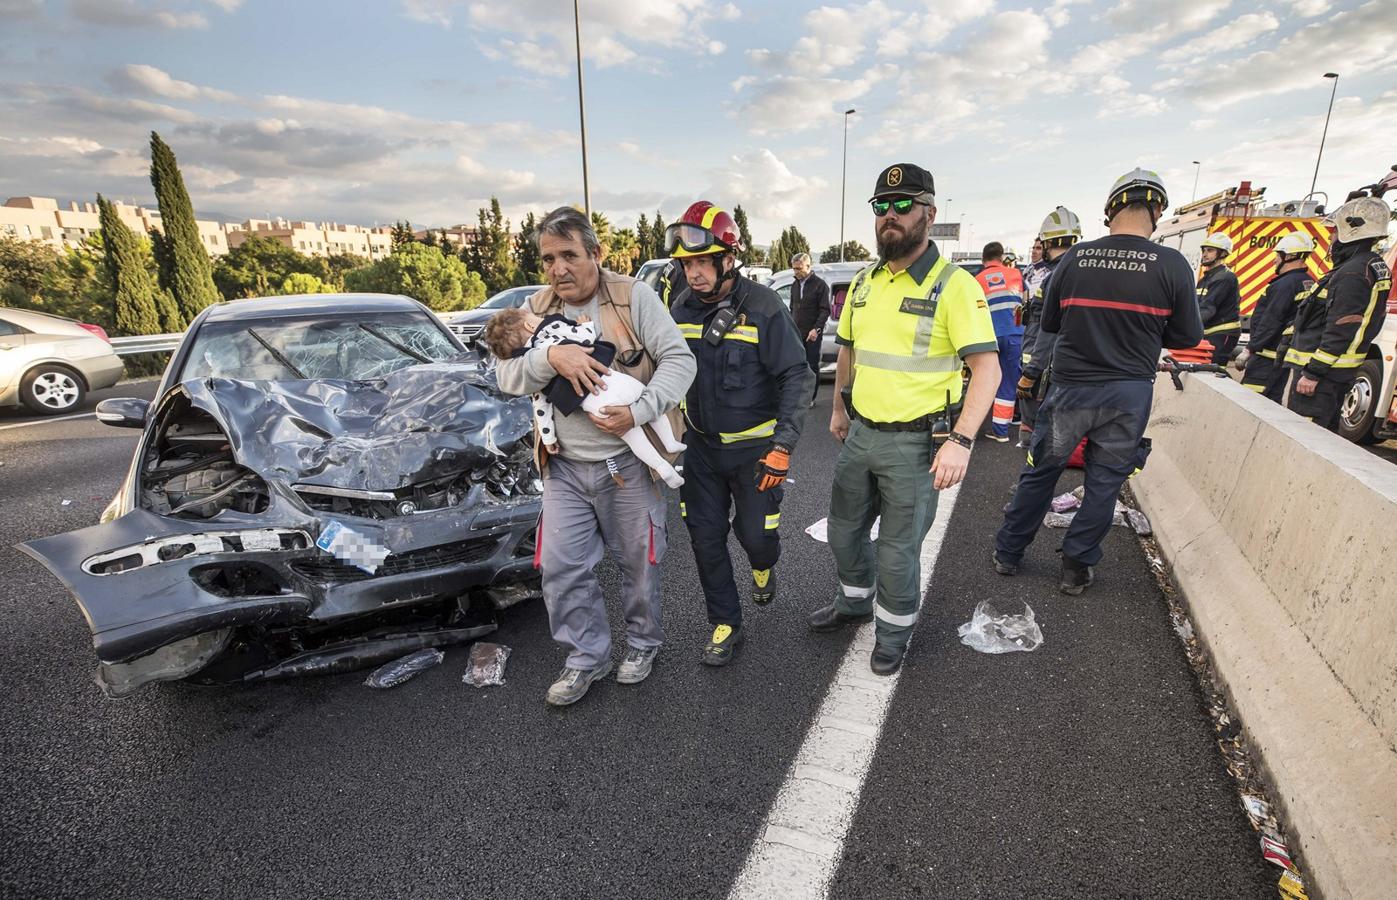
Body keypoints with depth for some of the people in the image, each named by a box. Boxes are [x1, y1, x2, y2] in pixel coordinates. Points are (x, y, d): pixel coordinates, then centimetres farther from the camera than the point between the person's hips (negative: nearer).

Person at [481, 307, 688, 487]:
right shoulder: (553, 327, 4)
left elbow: (541, 405, 17)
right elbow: (587, 337, 1)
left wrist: (548, 437, 25)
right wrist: (585, 324, 23)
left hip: (596, 407, 3)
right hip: (611, 381, -3)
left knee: (632, 436, 19)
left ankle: (663, 468, 13)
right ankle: (670, 443, 26)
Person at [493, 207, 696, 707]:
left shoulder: (635, 297, -7)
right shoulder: (537, 309, 6)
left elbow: (680, 360, -11)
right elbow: (505, 377, -2)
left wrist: (638, 412, -24)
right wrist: (551, 355, -21)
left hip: (628, 462, -3)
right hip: (564, 466, 4)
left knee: (639, 561, 12)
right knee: (561, 566, 6)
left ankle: (643, 642, 37)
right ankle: (587, 656, 26)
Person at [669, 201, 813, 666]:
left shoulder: (764, 307, -16)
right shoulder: (682, 308, 0)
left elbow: (796, 377, -15)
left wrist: (783, 445, -21)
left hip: (753, 448, -4)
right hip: (702, 445, 4)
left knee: (755, 534, 5)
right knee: (706, 539, 7)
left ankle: (763, 565, 44)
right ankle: (726, 625, 26)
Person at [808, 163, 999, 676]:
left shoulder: (953, 285, -13)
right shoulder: (863, 282, 7)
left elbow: (987, 367, -18)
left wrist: (961, 441, -27)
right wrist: (839, 408, 20)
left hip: (915, 442, -6)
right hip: (860, 434, 7)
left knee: (897, 551, 7)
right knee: (844, 530, 20)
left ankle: (893, 633, 32)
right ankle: (853, 603, 46)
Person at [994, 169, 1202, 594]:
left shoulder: (1075, 258, -4)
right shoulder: (1172, 265, -8)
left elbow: (1049, 323, 6)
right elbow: (1187, 336, 1)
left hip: (1070, 388, 1)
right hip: (1128, 394, 0)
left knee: (1040, 472, 13)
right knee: (1104, 483, 12)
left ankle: (1008, 552, 25)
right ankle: (1076, 568, 22)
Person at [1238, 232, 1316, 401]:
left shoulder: (1286, 284, -15)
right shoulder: (1309, 284, 16)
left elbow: (1270, 323, -20)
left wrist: (1249, 350, -17)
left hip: (1267, 356, -10)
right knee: (1272, 400, 14)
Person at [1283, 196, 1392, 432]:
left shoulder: (1352, 274, -17)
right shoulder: (1374, 266, 16)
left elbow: (1340, 331, -22)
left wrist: (1313, 373, -22)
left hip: (1321, 371, -11)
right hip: (1338, 373, 11)